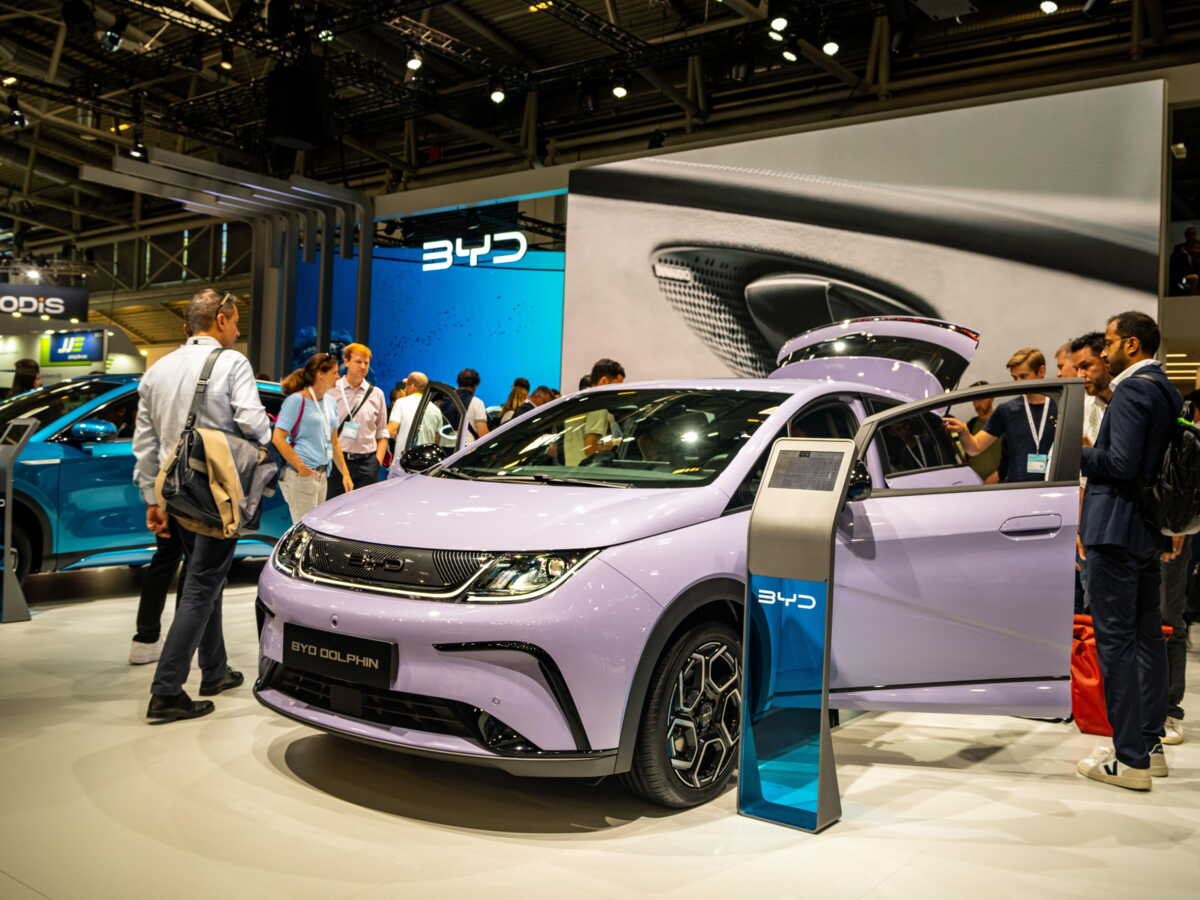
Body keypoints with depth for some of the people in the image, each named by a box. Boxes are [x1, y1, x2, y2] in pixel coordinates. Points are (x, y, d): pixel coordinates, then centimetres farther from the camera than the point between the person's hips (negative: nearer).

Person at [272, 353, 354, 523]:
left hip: (322, 475, 8)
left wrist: (345, 474, 15)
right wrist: (300, 467, -17)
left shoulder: (330, 401, 15)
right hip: (301, 476, -8)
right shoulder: (297, 400, -9)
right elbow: (278, 438, -14)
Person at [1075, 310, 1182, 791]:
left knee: (1114, 640, -5)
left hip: (1116, 531, -10)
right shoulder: (1169, 392, 15)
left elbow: (1120, 464, -22)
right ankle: (1150, 744, 26)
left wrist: (1076, 453, -8)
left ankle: (1129, 760, -1)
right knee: (1147, 636, 16)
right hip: (1149, 533, 10)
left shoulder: (1132, 390, -15)